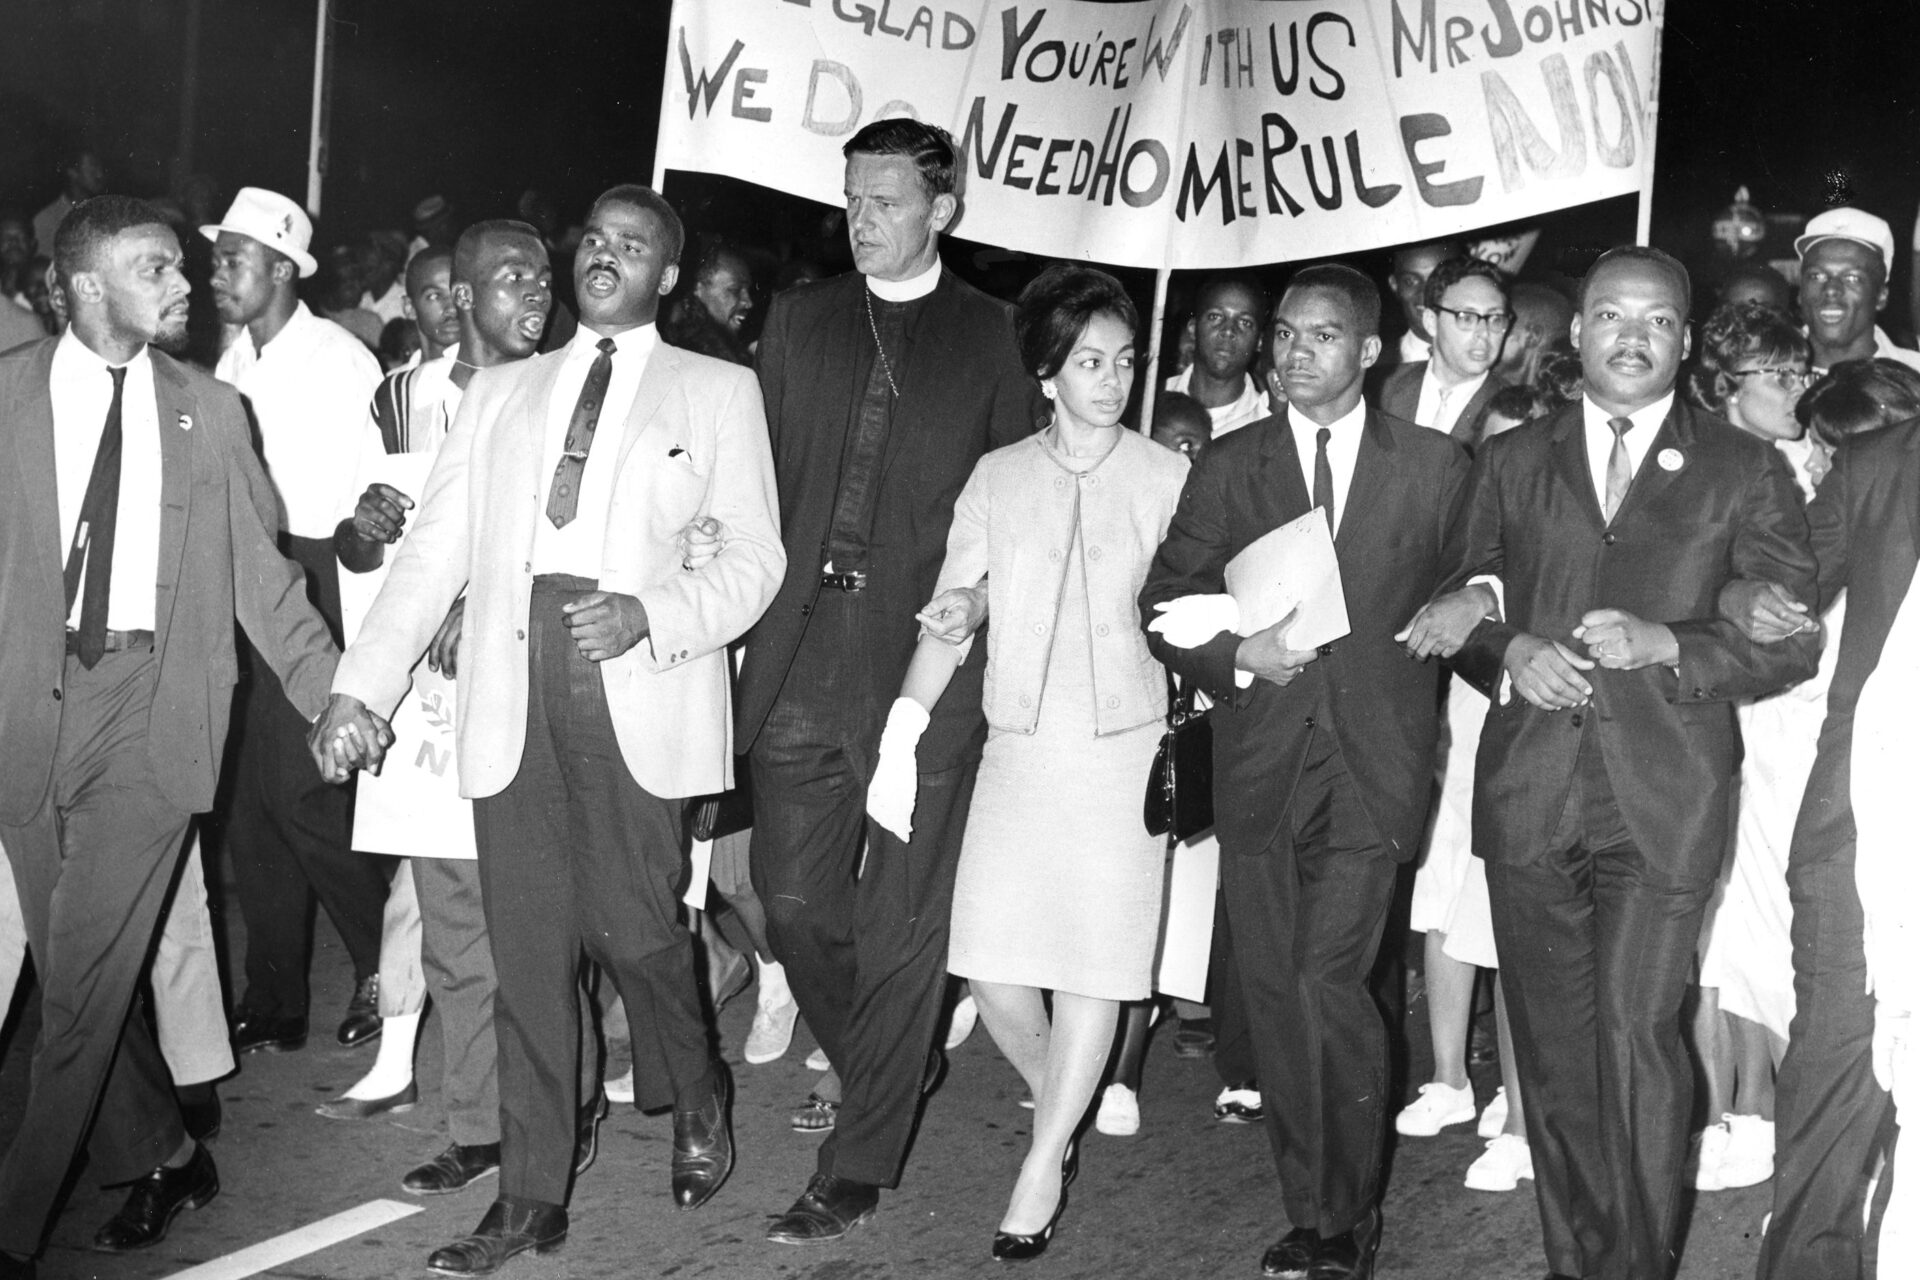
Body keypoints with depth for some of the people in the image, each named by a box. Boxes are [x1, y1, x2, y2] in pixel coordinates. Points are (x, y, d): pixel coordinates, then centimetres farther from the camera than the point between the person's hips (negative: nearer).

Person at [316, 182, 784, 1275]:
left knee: (633, 924, -7)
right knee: (527, 944, 3)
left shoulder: (719, 392, 12)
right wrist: (360, 686, 1)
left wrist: (652, 612, -14)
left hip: (638, 688, -3)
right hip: (512, 691, 3)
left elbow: (753, 557, 4)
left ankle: (699, 1100, 23)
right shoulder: (500, 394, 20)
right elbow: (434, 551, 12)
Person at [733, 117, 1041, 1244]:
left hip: (926, 653, -3)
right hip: (803, 648, 3)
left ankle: (859, 1168, 13)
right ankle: (883, 1071, 32)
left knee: (901, 919, 1)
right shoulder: (799, 318, 13)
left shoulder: (991, 336, 5)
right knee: (794, 899, 6)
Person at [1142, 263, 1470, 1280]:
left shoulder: (1436, 467, 7)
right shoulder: (1226, 466, 11)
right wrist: (1238, 654, -8)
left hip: (1372, 764, -3)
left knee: (1327, 981, -13)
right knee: (1274, 996, 6)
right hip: (1260, 763, 3)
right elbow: (1165, 604, 8)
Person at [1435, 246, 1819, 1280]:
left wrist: (1666, 646, -12)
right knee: (1551, 1046, 8)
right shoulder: (1510, 461, 15)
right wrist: (1509, 652, -6)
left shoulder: (1745, 473, 7)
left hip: (1663, 802, -2)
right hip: (1528, 795, 3)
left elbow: (1795, 640, 3)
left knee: (1638, 1036, -8)